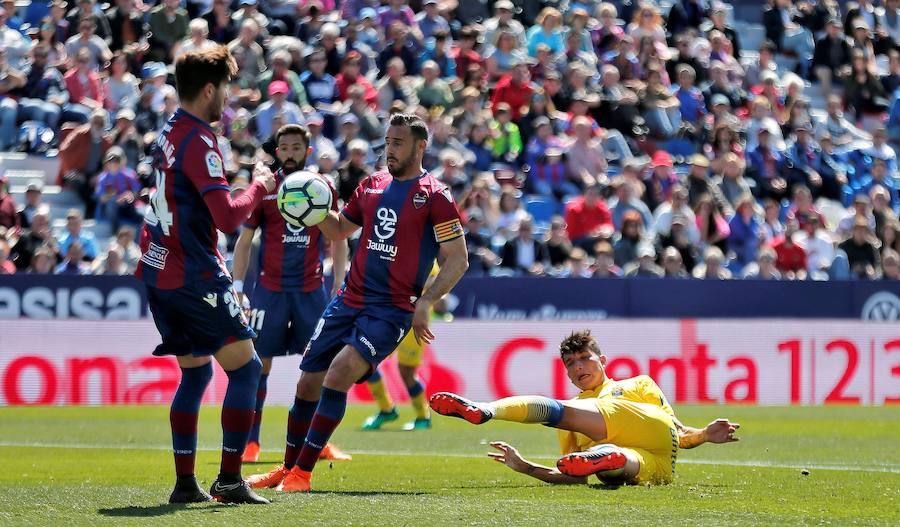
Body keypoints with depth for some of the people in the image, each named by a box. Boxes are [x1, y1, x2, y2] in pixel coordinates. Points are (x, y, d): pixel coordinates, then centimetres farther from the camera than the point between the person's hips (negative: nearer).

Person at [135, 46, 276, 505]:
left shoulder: (169, 132, 11)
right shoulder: (199, 142, -17)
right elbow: (228, 218, -22)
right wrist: (260, 187, -7)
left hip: (160, 273, 9)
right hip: (194, 276, -9)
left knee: (194, 372, 15)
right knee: (245, 367, -2)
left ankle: (185, 483, 11)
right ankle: (229, 479, -6)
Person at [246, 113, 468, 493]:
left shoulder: (434, 196, -7)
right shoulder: (372, 185, 11)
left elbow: (458, 259, -8)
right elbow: (340, 230, 25)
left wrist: (426, 301, -19)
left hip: (391, 310, -6)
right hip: (349, 301, 6)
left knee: (340, 371, -24)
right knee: (308, 383, 5)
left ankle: (302, 472, -16)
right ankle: (288, 468, 24)